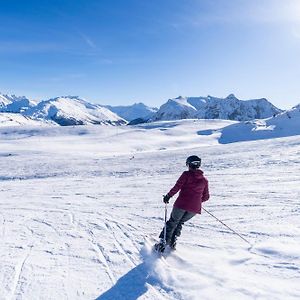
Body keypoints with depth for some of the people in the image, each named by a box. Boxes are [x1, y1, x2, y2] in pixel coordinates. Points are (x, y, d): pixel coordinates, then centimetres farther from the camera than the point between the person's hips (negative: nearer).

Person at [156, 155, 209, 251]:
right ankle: (173, 241, 19)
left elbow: (177, 187, -9)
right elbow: (206, 197, 15)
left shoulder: (186, 174, -2)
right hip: (195, 208, 4)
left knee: (172, 223, 16)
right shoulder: (204, 180, 10)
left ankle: (163, 242, 9)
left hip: (181, 205, -4)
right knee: (180, 223, 26)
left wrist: (168, 196, 4)